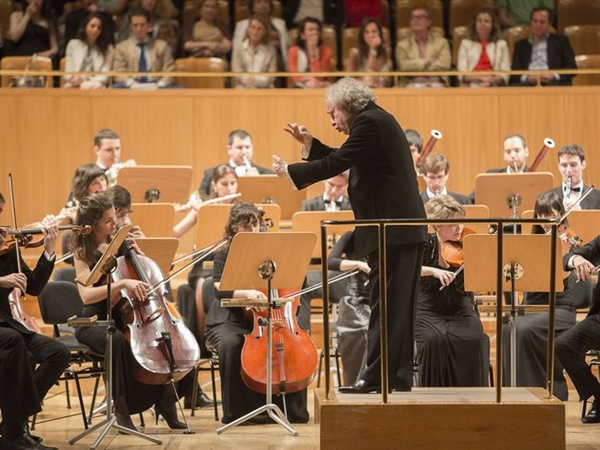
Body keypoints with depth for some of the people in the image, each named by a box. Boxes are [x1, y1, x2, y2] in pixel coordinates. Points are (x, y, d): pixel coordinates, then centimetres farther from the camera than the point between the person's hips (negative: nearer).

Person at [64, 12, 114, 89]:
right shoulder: (73, 44, 18)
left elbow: (104, 77, 2)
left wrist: (85, 81, -16)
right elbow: (68, 72, 12)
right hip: (74, 87, 1)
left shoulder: (108, 49, 14)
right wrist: (74, 79, -13)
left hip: (95, 84, -1)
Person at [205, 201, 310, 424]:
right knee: (230, 345, -37)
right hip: (231, 320, -2)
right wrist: (245, 293, -32)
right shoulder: (224, 255, 3)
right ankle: (235, 411, -23)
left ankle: (293, 410, -13)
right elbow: (220, 290, -14)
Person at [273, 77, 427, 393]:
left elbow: (336, 164, -17)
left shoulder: (369, 122, -13)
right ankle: (399, 376, 16)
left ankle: (377, 376, -5)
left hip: (391, 229, -11)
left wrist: (290, 171, -6)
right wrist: (309, 143, 16)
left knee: (385, 304, -7)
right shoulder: (377, 120, 19)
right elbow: (341, 161, 22)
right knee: (398, 305, 12)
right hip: (404, 226, 11)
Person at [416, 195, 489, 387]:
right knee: (435, 339, -33)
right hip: (428, 313, -1)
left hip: (461, 313, 1)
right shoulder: (425, 244, -4)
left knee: (474, 340, -29)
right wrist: (433, 271, -30)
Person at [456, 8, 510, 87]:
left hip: (494, 86, 0)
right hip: (471, 87, 0)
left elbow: (505, 74, 7)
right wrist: (480, 78, -12)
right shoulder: (466, 43, 18)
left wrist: (492, 80, -15)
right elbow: (462, 74, 6)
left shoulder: (501, 44, 19)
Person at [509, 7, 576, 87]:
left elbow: (572, 68, 9)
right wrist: (527, 77, -12)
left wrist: (554, 76, -11)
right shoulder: (521, 45, 22)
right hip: (528, 84, 1)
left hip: (553, 83, -1)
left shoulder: (561, 41, 18)